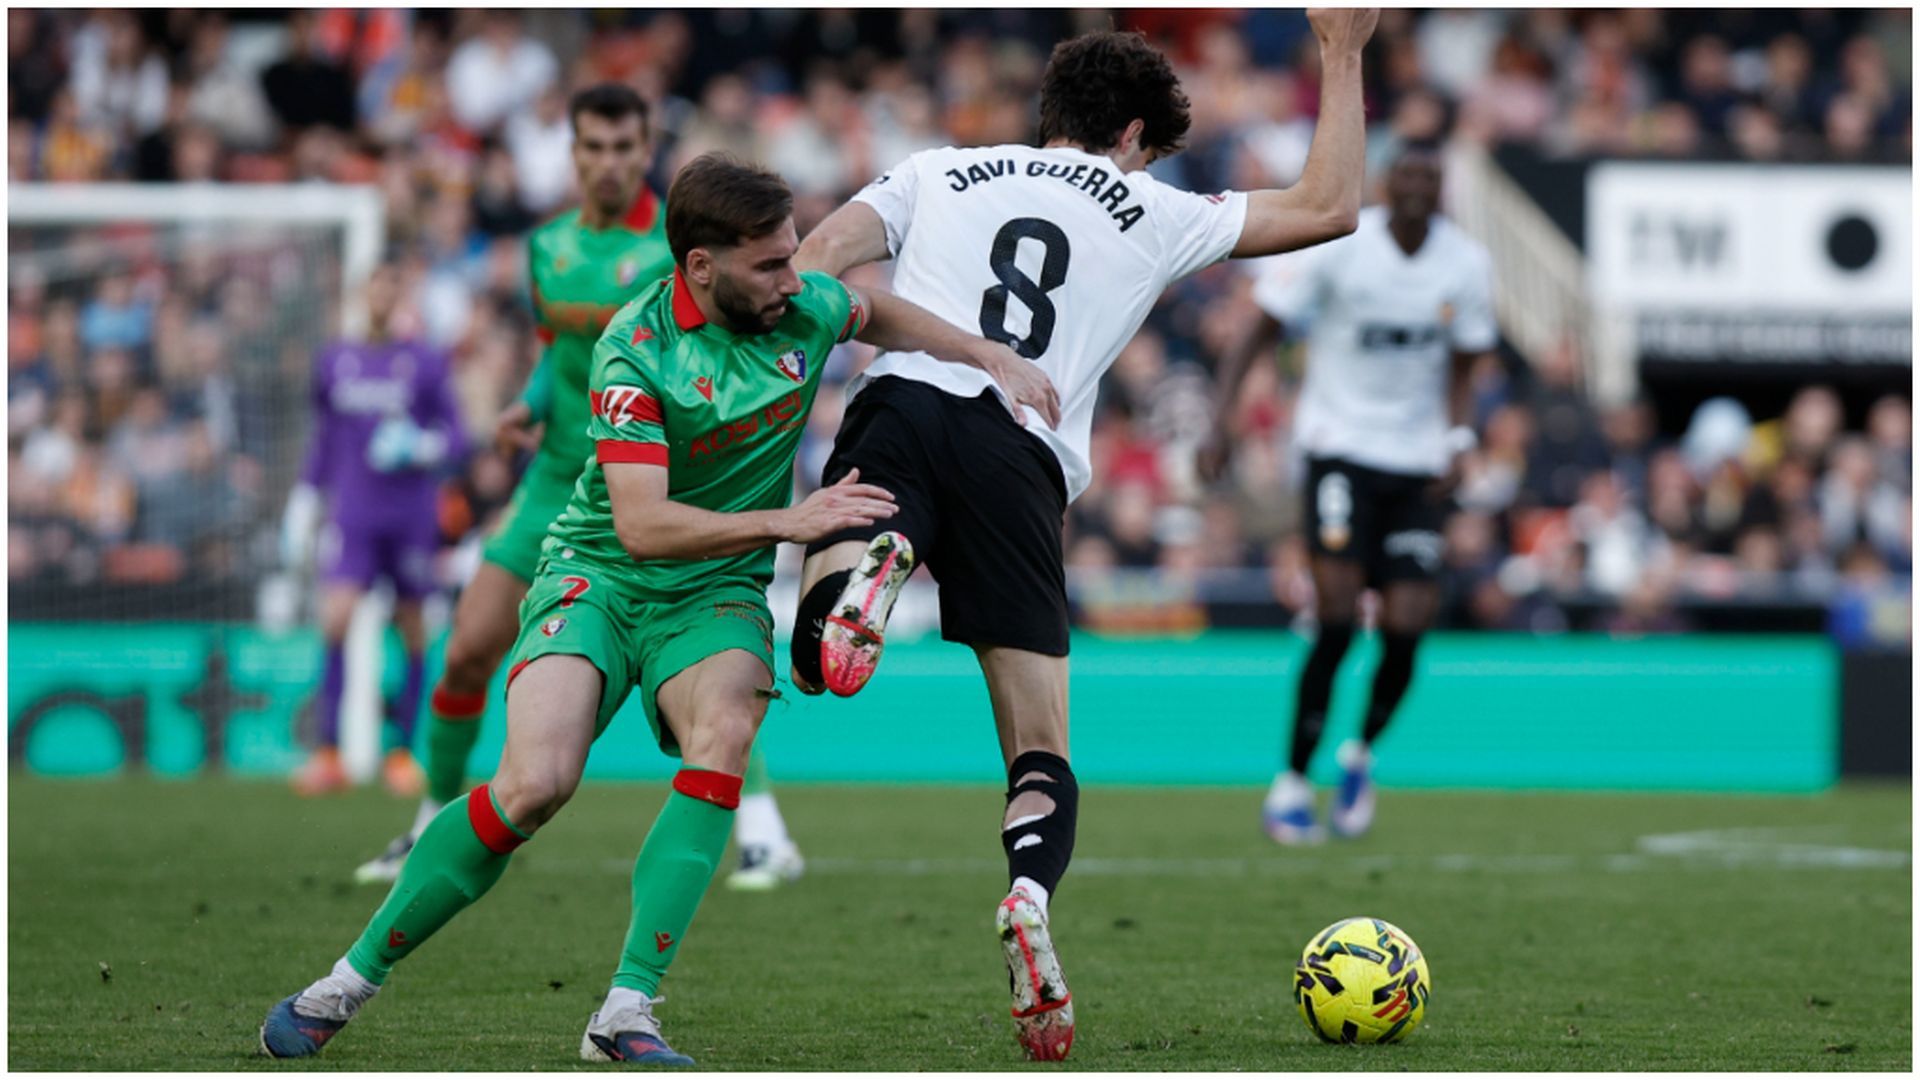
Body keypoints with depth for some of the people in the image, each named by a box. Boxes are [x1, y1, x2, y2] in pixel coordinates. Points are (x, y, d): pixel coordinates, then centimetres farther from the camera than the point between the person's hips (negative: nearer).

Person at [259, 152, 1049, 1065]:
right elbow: (642, 525, -28)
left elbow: (881, 315, 21)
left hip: (716, 590, 4)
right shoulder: (634, 348, -21)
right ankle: (350, 980, -6)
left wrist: (990, 358, 10)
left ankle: (626, 1010, -31)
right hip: (598, 572, -4)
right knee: (535, 782, -25)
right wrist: (788, 521, -32)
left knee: (723, 734, -30)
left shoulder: (805, 308, -6)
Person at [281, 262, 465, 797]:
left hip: (411, 512, -1)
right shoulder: (334, 360, 9)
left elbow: (455, 436, 4)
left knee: (411, 628, 4)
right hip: (352, 510, 1)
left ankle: (401, 752, 18)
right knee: (336, 617, -16)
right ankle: (329, 756, -13)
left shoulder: (425, 362, 1)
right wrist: (305, 498, 17)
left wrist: (422, 448, -16)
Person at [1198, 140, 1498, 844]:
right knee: (1337, 619, -16)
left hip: (1418, 462, 3)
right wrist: (1220, 423, -13)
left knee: (1406, 627, -6)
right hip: (1341, 446, -3)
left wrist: (1457, 445, -6)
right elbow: (1260, 333, -4)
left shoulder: (1466, 265, 1)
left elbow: (1460, 373, 11)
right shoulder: (1337, 246, -9)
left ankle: (1362, 754, 24)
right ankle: (1292, 782, -3)